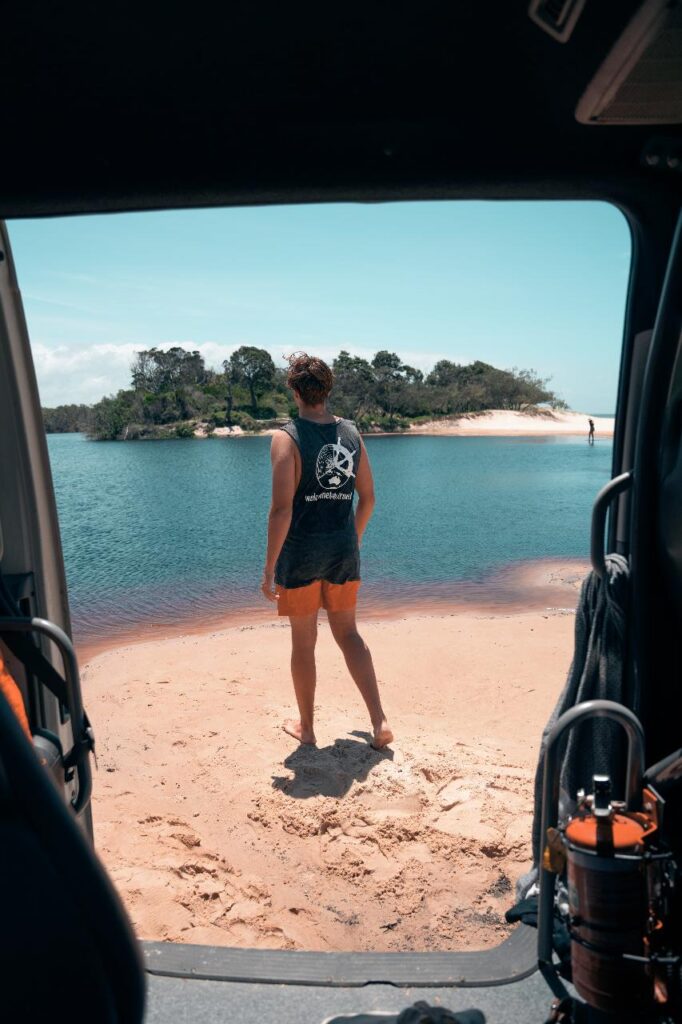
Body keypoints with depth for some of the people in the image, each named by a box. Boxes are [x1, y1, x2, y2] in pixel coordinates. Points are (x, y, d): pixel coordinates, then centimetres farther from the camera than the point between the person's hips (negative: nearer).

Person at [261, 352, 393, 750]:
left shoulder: (287, 437, -13)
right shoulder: (352, 433, 3)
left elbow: (282, 508, -19)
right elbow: (368, 497, 10)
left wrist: (269, 568, -13)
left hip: (300, 553, -4)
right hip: (344, 551, 4)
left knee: (304, 641, 10)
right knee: (348, 634, 17)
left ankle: (306, 727, 26)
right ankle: (380, 722, 12)